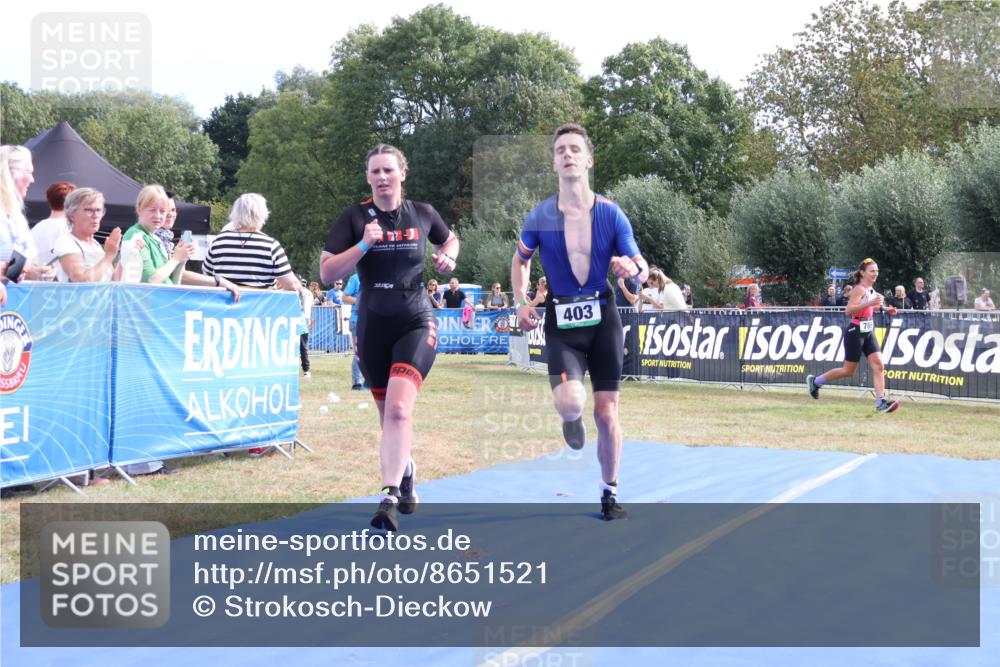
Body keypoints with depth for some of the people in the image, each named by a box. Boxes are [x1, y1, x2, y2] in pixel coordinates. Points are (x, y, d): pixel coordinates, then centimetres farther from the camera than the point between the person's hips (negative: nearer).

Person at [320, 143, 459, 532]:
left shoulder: (423, 214, 2)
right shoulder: (355, 217, -1)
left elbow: (449, 239, 24)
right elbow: (327, 273, -7)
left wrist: (448, 257, 2)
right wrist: (363, 245, -19)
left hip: (416, 324, -2)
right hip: (373, 327, 2)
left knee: (399, 408, -21)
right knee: (388, 414, 13)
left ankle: (390, 498, -24)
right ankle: (406, 471, 40)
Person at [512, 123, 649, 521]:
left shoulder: (611, 213, -4)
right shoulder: (540, 216, -3)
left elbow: (642, 269, 0)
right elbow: (520, 261, 15)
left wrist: (633, 269, -24)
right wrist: (521, 302, 0)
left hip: (603, 317, 1)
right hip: (561, 322, -1)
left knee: (606, 412, 4)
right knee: (571, 403, -22)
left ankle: (610, 493, 21)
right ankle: (571, 420, 18)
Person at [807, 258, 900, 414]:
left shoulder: (871, 289, 11)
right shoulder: (859, 289, -16)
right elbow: (848, 310, -27)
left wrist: (884, 309, 15)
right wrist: (869, 303, -35)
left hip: (868, 332, 8)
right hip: (855, 332, -8)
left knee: (879, 366, -6)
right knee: (848, 371, 2)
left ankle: (880, 402, -8)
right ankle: (815, 381, 19)